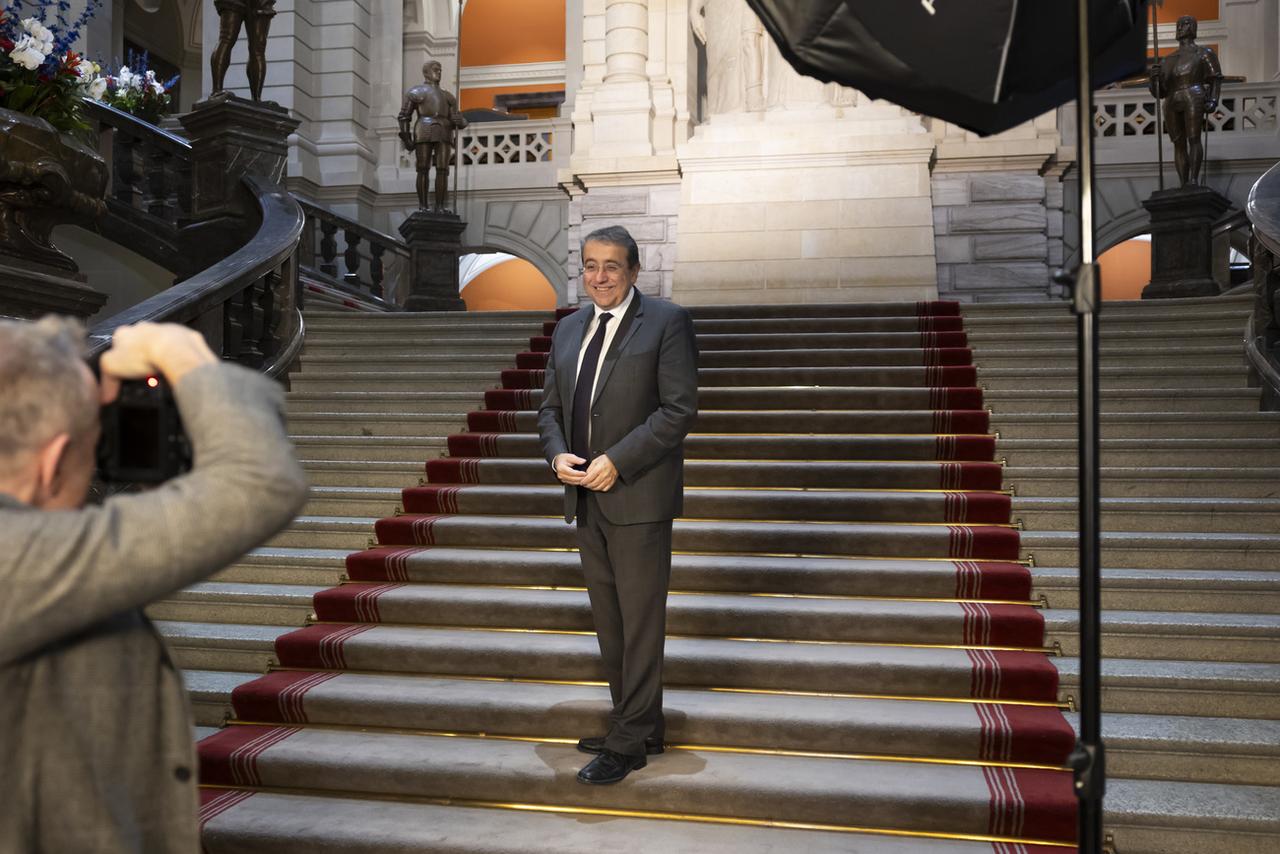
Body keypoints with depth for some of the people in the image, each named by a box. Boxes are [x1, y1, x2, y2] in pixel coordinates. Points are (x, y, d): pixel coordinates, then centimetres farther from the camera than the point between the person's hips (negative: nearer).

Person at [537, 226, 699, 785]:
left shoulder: (666, 322, -6)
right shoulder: (568, 329, 14)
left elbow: (680, 408, -13)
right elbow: (551, 407, 17)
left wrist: (617, 461, -19)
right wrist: (557, 455, -4)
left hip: (638, 497, -7)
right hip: (585, 497, 7)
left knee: (640, 622, 0)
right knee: (609, 622, 14)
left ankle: (629, 742, 10)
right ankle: (637, 727, 28)